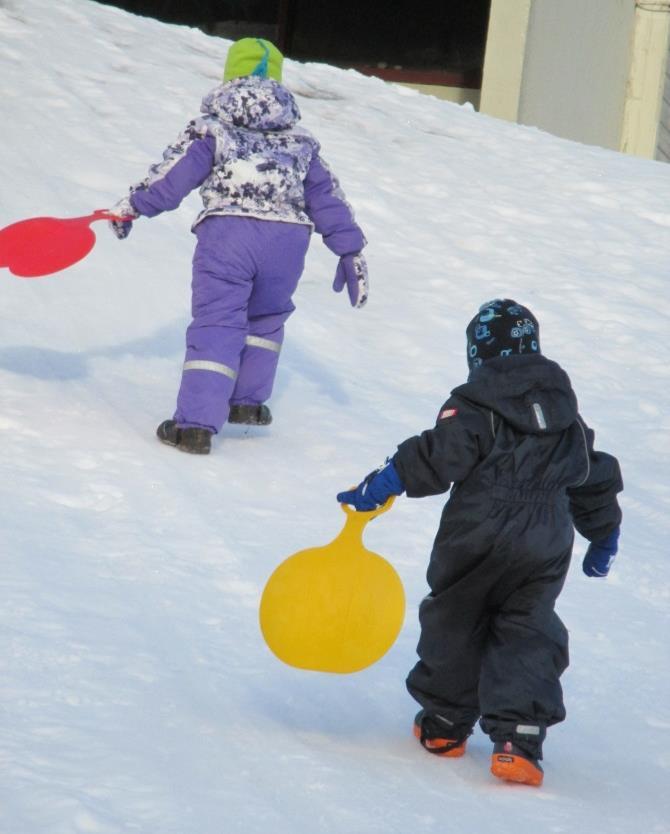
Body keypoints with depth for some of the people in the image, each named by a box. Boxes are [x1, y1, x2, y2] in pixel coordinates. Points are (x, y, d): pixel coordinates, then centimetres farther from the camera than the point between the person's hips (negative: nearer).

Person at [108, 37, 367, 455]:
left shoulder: (215, 126, 10)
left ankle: (196, 422, -14)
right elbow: (327, 196, 22)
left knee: (216, 324, -5)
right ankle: (247, 401, 29)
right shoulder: (299, 139, 21)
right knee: (266, 317, 28)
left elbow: (176, 170, 4)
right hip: (288, 239, 3)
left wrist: (132, 206, 13)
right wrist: (351, 252, 26)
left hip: (227, 231, -3)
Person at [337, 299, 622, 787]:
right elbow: (596, 478, 21)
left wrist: (382, 485, -19)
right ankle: (518, 738, -11)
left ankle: (444, 723, 27)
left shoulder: (474, 406, -6)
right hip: (545, 546, 4)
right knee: (527, 636, 7)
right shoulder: (565, 413, 13)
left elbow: (440, 455, -20)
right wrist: (604, 538, 34)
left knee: (455, 623, 15)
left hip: (475, 537, -4)